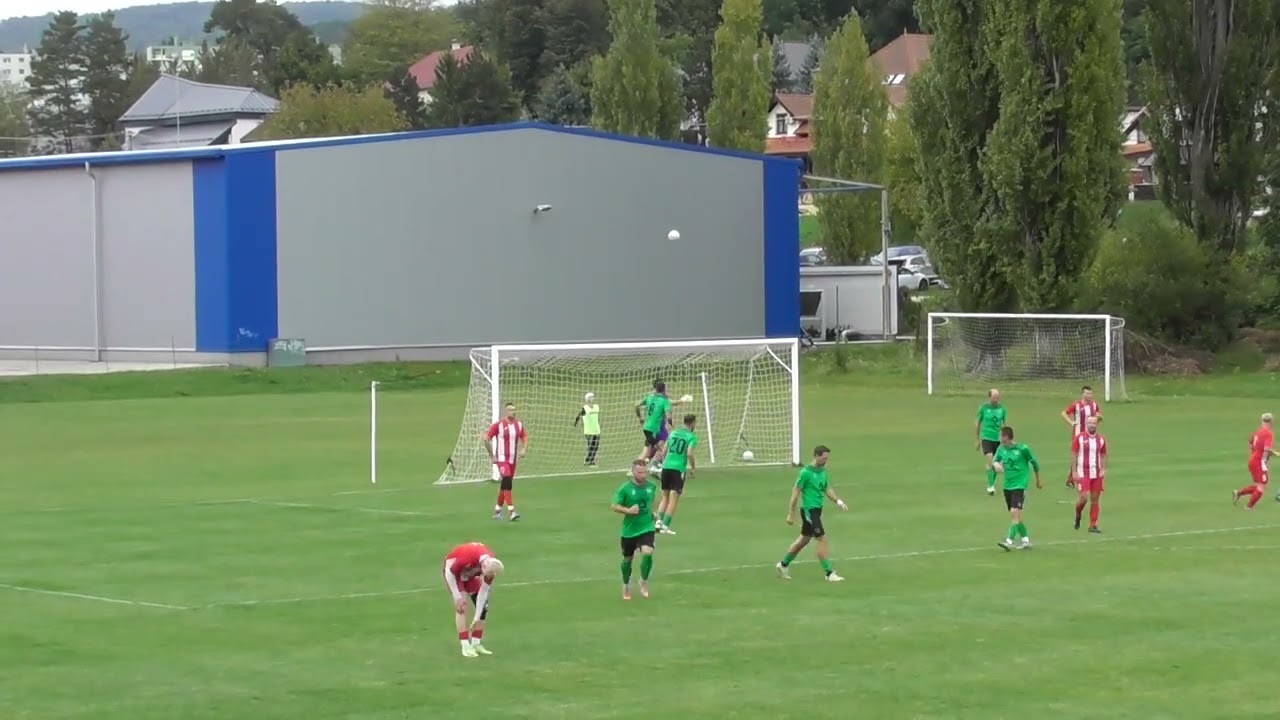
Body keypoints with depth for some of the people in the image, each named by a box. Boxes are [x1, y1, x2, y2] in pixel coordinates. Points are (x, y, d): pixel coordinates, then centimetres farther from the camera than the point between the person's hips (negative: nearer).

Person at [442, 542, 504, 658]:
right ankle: (465, 646, -16)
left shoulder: (492, 565, -26)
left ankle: (476, 644, 8)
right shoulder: (467, 557, -43)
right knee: (461, 606, -18)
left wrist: (477, 617, -15)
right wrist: (457, 597, -24)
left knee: (483, 606, -2)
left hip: (471, 573, 5)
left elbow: (484, 591, -17)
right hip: (453, 571, -5)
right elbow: (449, 573, -27)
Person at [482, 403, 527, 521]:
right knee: (507, 482, -19)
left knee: (504, 485, 13)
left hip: (512, 459, 6)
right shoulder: (498, 425, -11)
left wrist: (524, 449, -2)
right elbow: (485, 438, -9)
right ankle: (511, 511, -25)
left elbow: (525, 438, 18)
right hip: (501, 458, -6)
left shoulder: (519, 425, 5)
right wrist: (491, 456, -8)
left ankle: (497, 510, 27)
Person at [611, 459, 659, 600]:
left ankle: (644, 582, 3)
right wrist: (628, 510, -26)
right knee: (627, 559, 13)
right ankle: (626, 586, 38)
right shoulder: (625, 488, -13)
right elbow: (614, 506, -12)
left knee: (647, 553, -21)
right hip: (629, 530, -1)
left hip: (647, 528, 1)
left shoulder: (651, 486, -2)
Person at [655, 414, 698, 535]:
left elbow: (664, 450, 14)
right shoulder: (691, 436, -4)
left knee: (665, 496, 17)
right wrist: (693, 468, -2)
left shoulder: (674, 433, 13)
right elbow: (689, 453, -15)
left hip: (666, 466, 5)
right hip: (679, 468, -5)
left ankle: (659, 521, 5)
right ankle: (665, 526, -4)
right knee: (674, 499, 0)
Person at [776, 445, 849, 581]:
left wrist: (838, 501, 2)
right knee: (822, 539, -9)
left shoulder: (823, 471, 9)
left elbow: (827, 489, 18)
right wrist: (791, 514, -13)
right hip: (809, 510, -9)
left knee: (804, 540, 17)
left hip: (817, 509, 9)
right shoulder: (806, 472, -15)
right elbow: (795, 492, -13)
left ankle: (784, 564, 31)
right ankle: (829, 573, -5)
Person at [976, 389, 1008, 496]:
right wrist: (977, 440, 9)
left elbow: (1005, 425, 13)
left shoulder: (1002, 409, 4)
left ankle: (992, 484, 24)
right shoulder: (983, 408, -2)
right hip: (986, 438, -3)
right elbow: (977, 424, 7)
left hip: (998, 439, 3)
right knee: (990, 460, -16)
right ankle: (990, 486, -13)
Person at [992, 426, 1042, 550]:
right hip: (1007, 486, 6)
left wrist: (1038, 480, 12)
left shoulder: (1022, 448, -11)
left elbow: (1034, 463, 2)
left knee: (1015, 513, -17)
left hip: (1019, 485, -6)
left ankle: (1009, 541, -23)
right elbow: (994, 461, 9)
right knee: (1015, 516, 11)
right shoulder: (1001, 449, 3)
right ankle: (1025, 540, 24)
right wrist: (996, 464, -18)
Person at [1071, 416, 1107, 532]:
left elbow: (1103, 456, 14)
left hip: (1096, 474, 3)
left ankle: (1093, 525, 8)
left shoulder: (1101, 439, 6)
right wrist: (1074, 472, -9)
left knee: (1095, 499, 3)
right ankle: (1078, 514, 19)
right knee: (1084, 497, -13)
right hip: (1083, 474, -3)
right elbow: (1074, 455, -3)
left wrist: (1103, 470, 1)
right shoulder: (1079, 438, -4)